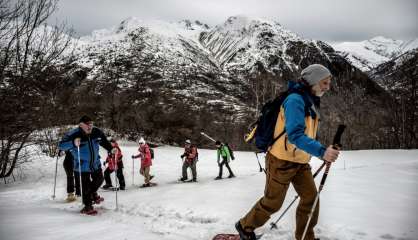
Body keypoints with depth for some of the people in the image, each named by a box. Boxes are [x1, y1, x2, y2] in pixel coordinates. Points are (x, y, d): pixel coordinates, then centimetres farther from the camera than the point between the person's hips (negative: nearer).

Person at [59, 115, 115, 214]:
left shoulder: (97, 132, -7)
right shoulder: (73, 135, -23)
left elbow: (104, 141, 11)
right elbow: (61, 145, -28)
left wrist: (110, 149, 1)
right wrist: (73, 143, -44)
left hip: (96, 164, 6)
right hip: (82, 167, -5)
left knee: (99, 180, 22)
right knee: (85, 187, 0)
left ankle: (93, 193, 52)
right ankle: (88, 206, 19)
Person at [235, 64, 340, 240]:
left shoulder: (311, 102, 8)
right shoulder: (295, 100, -21)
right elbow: (295, 134, -32)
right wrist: (321, 151, -41)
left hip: (300, 162, 8)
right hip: (282, 161, -8)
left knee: (310, 198, 4)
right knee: (272, 203, 5)